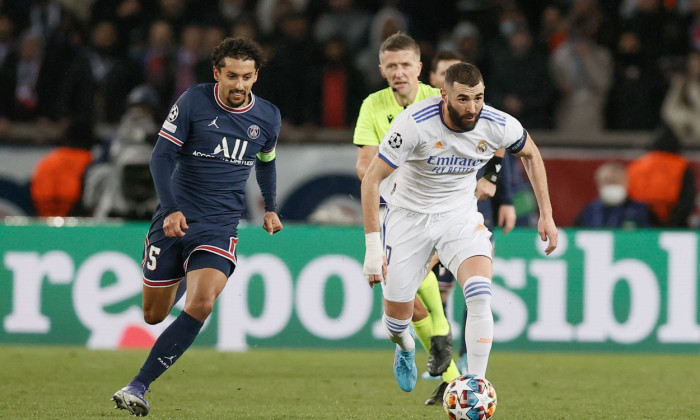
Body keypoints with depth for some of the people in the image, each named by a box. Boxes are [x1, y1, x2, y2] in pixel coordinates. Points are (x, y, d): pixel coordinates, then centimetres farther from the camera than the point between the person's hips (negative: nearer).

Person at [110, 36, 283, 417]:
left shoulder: (267, 118, 2)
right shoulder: (194, 102, -8)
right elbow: (162, 156, -9)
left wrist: (270, 208, 30)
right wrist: (171, 210, -20)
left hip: (220, 225, 1)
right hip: (174, 220, -1)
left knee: (201, 304, -24)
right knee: (154, 314, 7)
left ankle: (138, 386, -19)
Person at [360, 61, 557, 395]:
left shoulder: (498, 126, -18)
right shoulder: (414, 123, -29)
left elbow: (530, 154, 6)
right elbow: (372, 179, -23)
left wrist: (546, 214, 3)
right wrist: (372, 247, -28)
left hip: (460, 214, 1)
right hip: (408, 214, -1)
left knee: (480, 297, -23)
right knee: (396, 314, 6)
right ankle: (405, 347, 45)